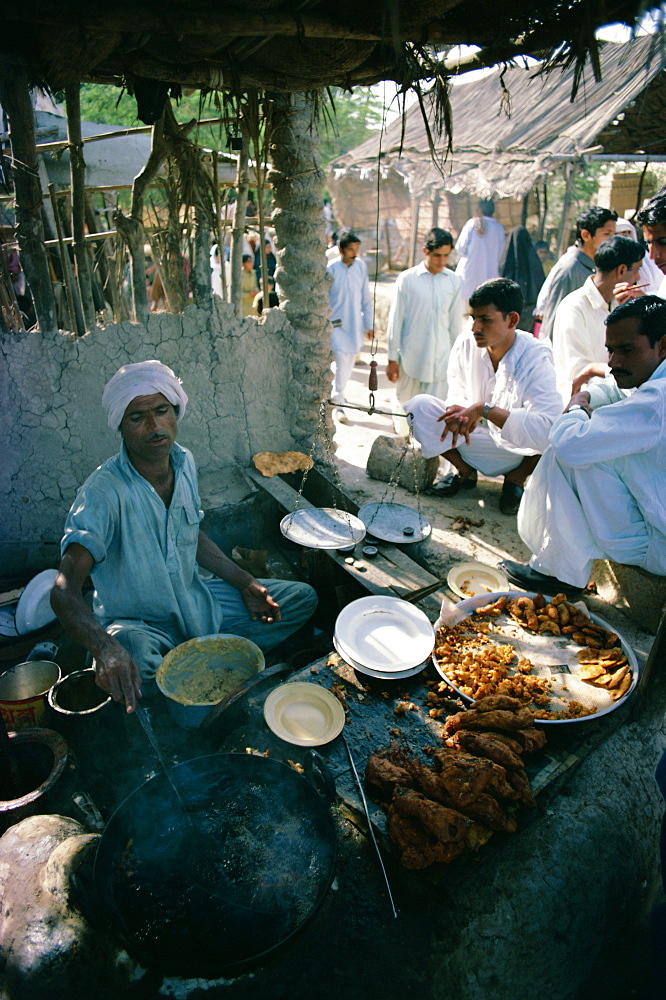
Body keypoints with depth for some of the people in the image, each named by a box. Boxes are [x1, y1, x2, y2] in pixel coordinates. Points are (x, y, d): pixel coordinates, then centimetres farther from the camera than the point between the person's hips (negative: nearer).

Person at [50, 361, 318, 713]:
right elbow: (64, 591, -37)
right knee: (128, 668, -42)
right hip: (137, 622, -6)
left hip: (196, 601, 7)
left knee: (302, 598, 5)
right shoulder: (104, 492, -27)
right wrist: (107, 650, -56)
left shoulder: (184, 462, -5)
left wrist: (244, 582, 4)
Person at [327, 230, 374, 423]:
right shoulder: (331, 269, -10)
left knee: (348, 363, 11)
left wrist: (369, 324, 6)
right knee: (341, 361, -11)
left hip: (355, 323, 4)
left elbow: (366, 297, 6)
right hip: (336, 323, -4)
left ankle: (337, 391, 35)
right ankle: (338, 403, -2)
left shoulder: (361, 266, 0)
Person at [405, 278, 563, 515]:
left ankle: (516, 478, -3)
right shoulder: (466, 344, -12)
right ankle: (464, 471, 3)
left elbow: (546, 427, -38)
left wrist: (485, 409, -39)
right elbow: (456, 395, -1)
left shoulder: (535, 358, -25)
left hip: (518, 450, -3)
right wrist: (460, 413, -27)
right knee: (418, 406, -17)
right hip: (473, 440, 4)